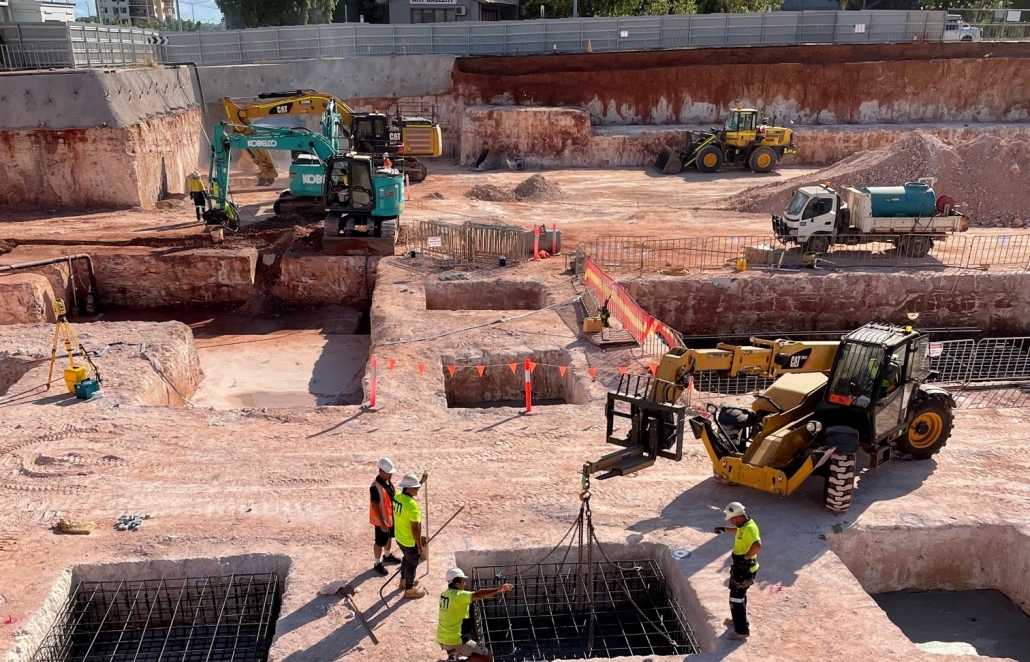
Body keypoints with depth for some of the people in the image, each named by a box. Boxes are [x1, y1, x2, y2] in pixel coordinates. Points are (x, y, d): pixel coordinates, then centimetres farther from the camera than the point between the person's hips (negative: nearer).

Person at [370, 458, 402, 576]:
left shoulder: (388, 481, -2)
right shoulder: (375, 487, -30)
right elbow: (374, 506, -27)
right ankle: (377, 564, 24)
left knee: (389, 537, 27)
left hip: (391, 517, 9)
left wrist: (395, 513, 17)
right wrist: (382, 522, -25)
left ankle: (387, 556, 49)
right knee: (380, 542, 7)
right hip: (381, 520, -9)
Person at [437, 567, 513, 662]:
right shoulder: (459, 595, -20)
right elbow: (478, 595, -31)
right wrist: (499, 588, -26)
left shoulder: (444, 594, 6)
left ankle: (452, 654, 21)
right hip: (455, 641, -9)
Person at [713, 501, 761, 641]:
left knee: (736, 599, -2)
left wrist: (745, 557, -35)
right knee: (739, 595, 26)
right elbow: (737, 531, 29)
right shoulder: (744, 526, 3)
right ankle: (738, 620, 44)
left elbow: (757, 545, -47)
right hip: (741, 567, 10)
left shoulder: (750, 528, -30)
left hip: (744, 569, -10)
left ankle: (742, 631, 6)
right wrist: (724, 529, 35)